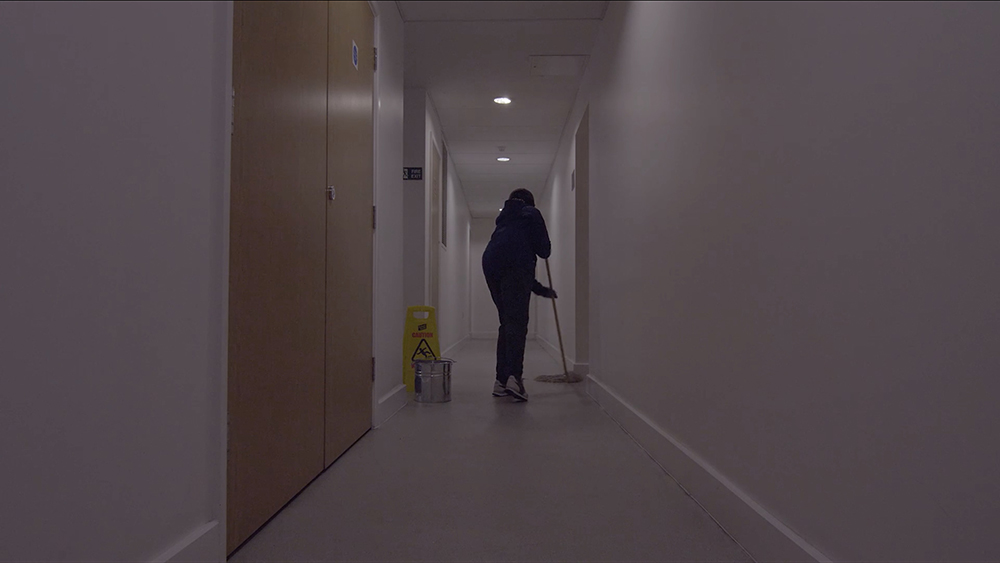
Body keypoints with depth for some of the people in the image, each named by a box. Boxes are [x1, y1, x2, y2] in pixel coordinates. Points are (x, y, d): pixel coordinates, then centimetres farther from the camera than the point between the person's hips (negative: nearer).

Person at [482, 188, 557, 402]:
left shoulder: (504, 220, 37)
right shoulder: (531, 214, 19)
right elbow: (543, 249, 7)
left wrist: (542, 290, 42)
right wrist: (545, 250, 33)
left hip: (491, 266, 6)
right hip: (516, 265, -6)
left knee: (507, 323, 13)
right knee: (517, 322, -12)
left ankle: (501, 380, 10)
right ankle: (514, 376, -27)